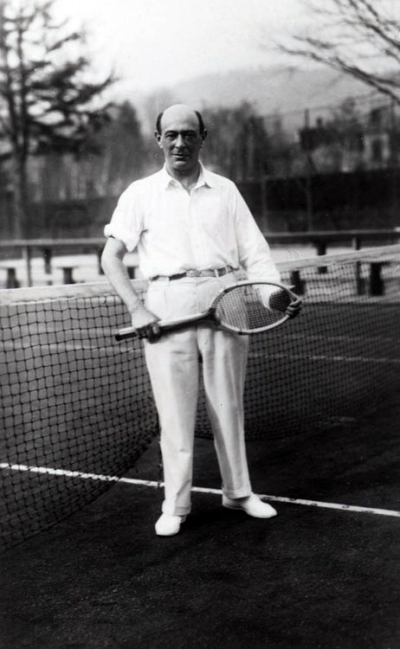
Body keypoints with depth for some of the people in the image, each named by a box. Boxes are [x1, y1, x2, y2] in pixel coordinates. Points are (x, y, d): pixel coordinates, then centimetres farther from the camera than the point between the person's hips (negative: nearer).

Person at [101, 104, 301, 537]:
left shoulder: (225, 191, 13)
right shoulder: (141, 194, 8)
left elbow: (255, 255, 10)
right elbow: (110, 257, 4)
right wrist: (136, 308, -9)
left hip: (226, 302, 2)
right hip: (168, 304, -1)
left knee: (228, 403, 8)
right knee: (175, 408, 0)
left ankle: (238, 491, 22)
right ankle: (175, 505, 12)